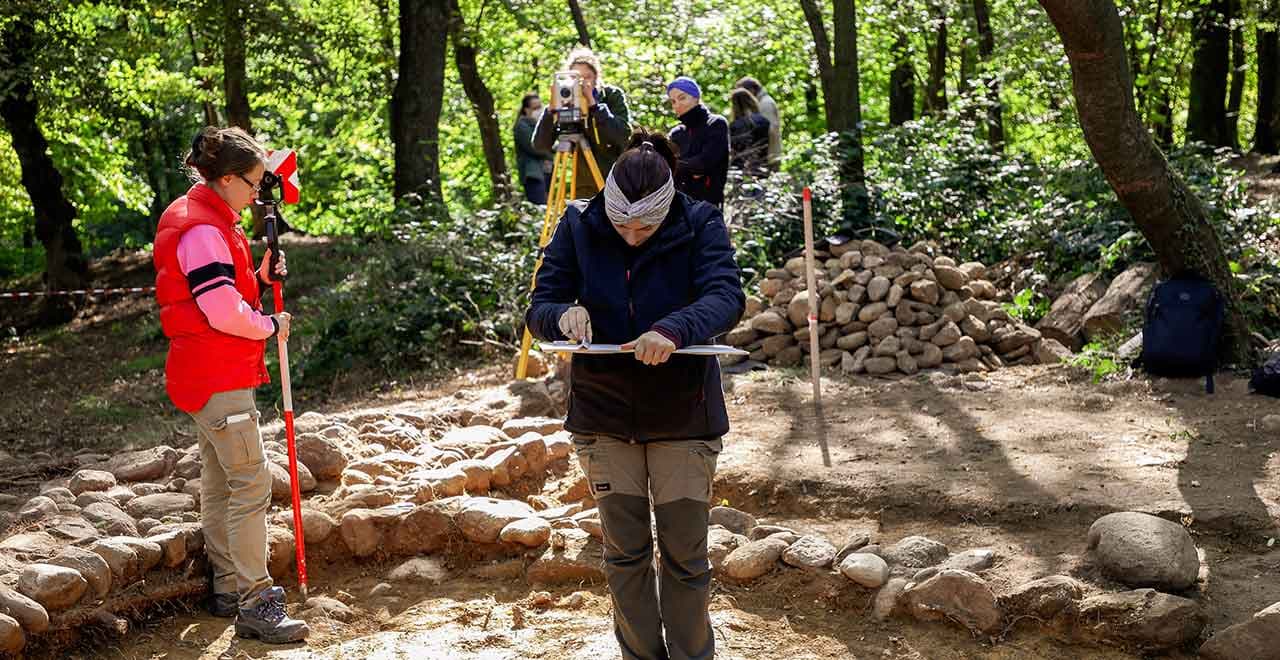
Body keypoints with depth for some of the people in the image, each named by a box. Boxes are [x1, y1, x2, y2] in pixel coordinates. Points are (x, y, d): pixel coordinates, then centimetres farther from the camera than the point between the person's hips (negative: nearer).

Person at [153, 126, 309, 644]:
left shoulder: (211, 223, 15)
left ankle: (228, 589, 25)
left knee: (220, 482, 15)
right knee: (251, 484, -10)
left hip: (218, 375, 11)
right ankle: (255, 604, -7)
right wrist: (271, 326, -8)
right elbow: (225, 313, -24)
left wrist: (260, 277, 3)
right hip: (218, 378, -11)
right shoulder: (201, 231, -19)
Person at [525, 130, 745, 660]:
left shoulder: (700, 225, -11)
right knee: (624, 553, 12)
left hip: (682, 415, -2)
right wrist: (564, 314, -29)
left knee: (685, 555, 6)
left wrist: (673, 329, -45)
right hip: (604, 414, 2)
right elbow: (538, 310, -5)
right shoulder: (579, 227, -6)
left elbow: (726, 298, -26)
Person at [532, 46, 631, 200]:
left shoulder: (613, 96, -6)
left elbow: (624, 136, -21)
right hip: (585, 188, 1)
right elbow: (540, 145, -12)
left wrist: (593, 105, -26)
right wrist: (552, 109, -24)